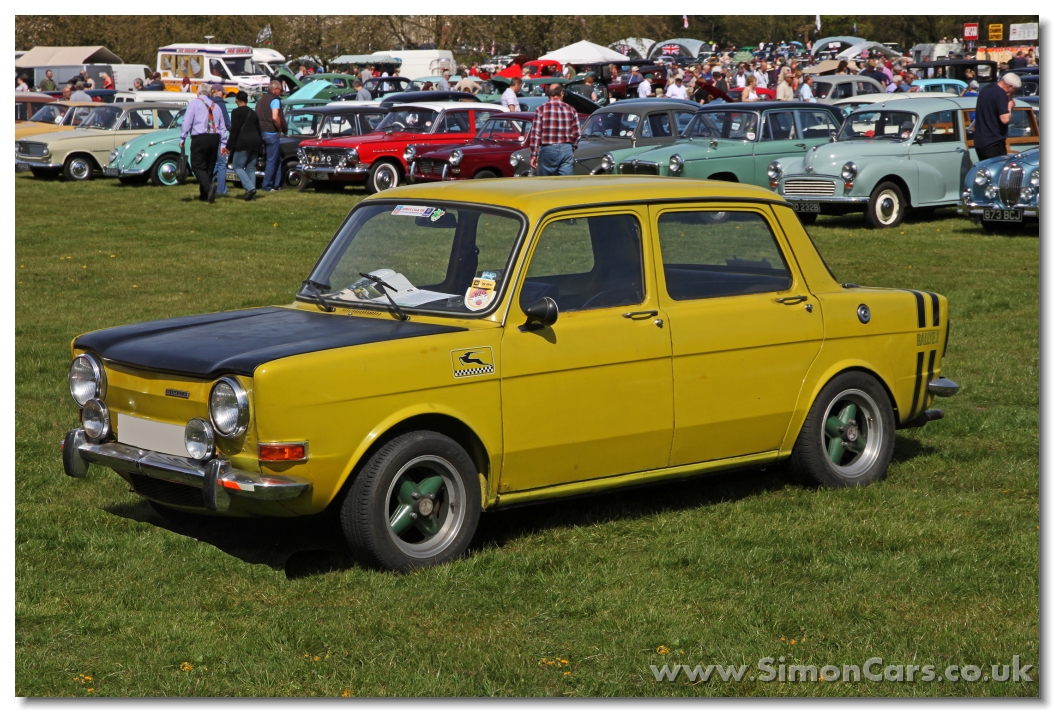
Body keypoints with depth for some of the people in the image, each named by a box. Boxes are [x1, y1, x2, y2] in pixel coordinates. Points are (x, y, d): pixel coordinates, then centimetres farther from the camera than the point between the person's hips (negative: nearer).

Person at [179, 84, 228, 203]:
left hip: (200, 138, -5)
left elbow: (187, 122, -8)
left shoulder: (194, 103, 0)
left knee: (198, 166, -4)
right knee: (209, 167, 12)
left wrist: (182, 139, -5)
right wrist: (223, 144, 20)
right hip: (215, 138, 5)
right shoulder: (215, 106, 16)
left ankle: (209, 186, -30)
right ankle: (204, 195, 12)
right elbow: (222, 127, 17)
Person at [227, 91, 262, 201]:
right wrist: (259, 145, 27)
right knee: (251, 168, 10)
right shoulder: (253, 113, 17)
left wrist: (229, 146, -8)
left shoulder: (236, 112, -4)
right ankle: (251, 193, 4)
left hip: (243, 143, -7)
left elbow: (234, 130, -11)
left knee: (238, 167, -1)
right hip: (255, 142, 7)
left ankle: (250, 188, -18)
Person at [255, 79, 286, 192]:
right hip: (271, 133, -9)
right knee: (272, 160, -2)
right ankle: (267, 186, -2)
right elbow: (275, 117, -24)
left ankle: (276, 185, 16)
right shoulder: (275, 100, -12)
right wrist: (280, 129, -10)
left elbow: (256, 116, 18)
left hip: (261, 132, 9)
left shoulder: (261, 100, 15)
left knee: (277, 159, 16)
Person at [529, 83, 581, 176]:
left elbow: (536, 134, -7)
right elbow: (577, 134, 5)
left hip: (547, 150, -2)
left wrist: (533, 155, -4)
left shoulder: (541, 109, -3)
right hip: (567, 149, 2)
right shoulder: (571, 110, 5)